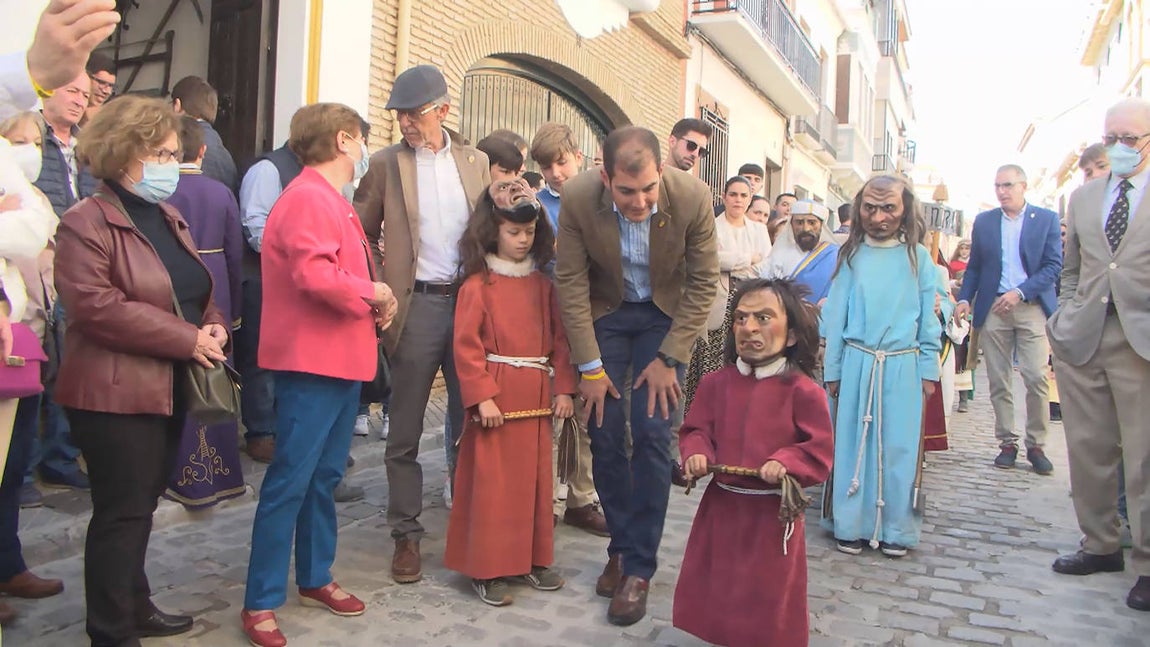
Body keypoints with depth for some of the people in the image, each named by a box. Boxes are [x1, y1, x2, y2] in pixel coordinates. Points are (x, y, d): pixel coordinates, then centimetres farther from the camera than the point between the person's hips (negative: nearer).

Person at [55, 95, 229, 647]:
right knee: (122, 512, 0)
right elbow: (96, 307, -23)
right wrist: (187, 340, -22)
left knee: (141, 506, 18)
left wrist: (214, 327, -1)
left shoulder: (168, 219, 15)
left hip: (169, 388, 8)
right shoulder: (85, 224, -12)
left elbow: (197, 290, 21)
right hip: (116, 393, -8)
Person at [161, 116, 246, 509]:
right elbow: (235, 255, 4)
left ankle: (189, 477, 10)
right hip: (216, 294, 3)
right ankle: (220, 473, 22)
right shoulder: (222, 193, 2)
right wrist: (234, 309, 11)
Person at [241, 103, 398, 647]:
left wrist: (374, 304, 6)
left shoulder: (331, 200, 20)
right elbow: (313, 273, -28)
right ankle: (260, 603, 7)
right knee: (290, 480, -4)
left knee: (325, 476, 17)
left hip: (342, 361, 10)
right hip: (312, 363, -10)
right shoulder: (308, 198, -14)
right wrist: (371, 293, -13)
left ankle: (315, 578, 30)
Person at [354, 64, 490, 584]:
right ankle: (406, 534, 20)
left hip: (469, 301, 2)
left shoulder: (477, 163, 9)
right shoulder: (386, 164, 3)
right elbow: (363, 234, 8)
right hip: (416, 306, -1)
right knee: (405, 432, 6)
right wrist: (380, 291, -3)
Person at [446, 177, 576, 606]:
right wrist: (481, 397, -16)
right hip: (496, 397, -5)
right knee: (492, 482, 2)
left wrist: (564, 388, 2)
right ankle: (486, 569, 14)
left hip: (537, 396, 5)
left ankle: (531, 559, 26)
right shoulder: (478, 284, -5)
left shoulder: (543, 284, 10)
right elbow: (466, 346, -10)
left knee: (535, 478, 12)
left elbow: (560, 339, 10)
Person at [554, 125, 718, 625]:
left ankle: (638, 567, 5)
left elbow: (703, 283, -13)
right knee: (605, 433, -1)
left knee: (652, 435, -8)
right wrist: (590, 367, -13)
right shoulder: (577, 198, -23)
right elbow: (571, 282, -14)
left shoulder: (693, 198, -25)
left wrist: (668, 359, -14)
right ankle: (621, 546, 21)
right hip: (604, 312, 1)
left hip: (666, 315, -1)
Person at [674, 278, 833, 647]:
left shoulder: (803, 391, -13)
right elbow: (696, 430, 6)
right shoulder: (716, 383, -1)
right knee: (716, 589, 18)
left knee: (768, 599, 10)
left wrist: (786, 463, -27)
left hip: (773, 512, -4)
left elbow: (821, 453, -12)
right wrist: (697, 453, -14)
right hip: (721, 506, 4)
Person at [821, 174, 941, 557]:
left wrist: (928, 370, 4)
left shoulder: (917, 257, 4)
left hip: (903, 367, 0)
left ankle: (895, 529, 18)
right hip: (857, 363, 0)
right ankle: (852, 525, 16)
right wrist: (832, 370, 4)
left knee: (898, 446, 5)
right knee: (853, 444, 5)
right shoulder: (851, 255, 4)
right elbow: (835, 316, 5)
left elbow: (928, 318, 6)